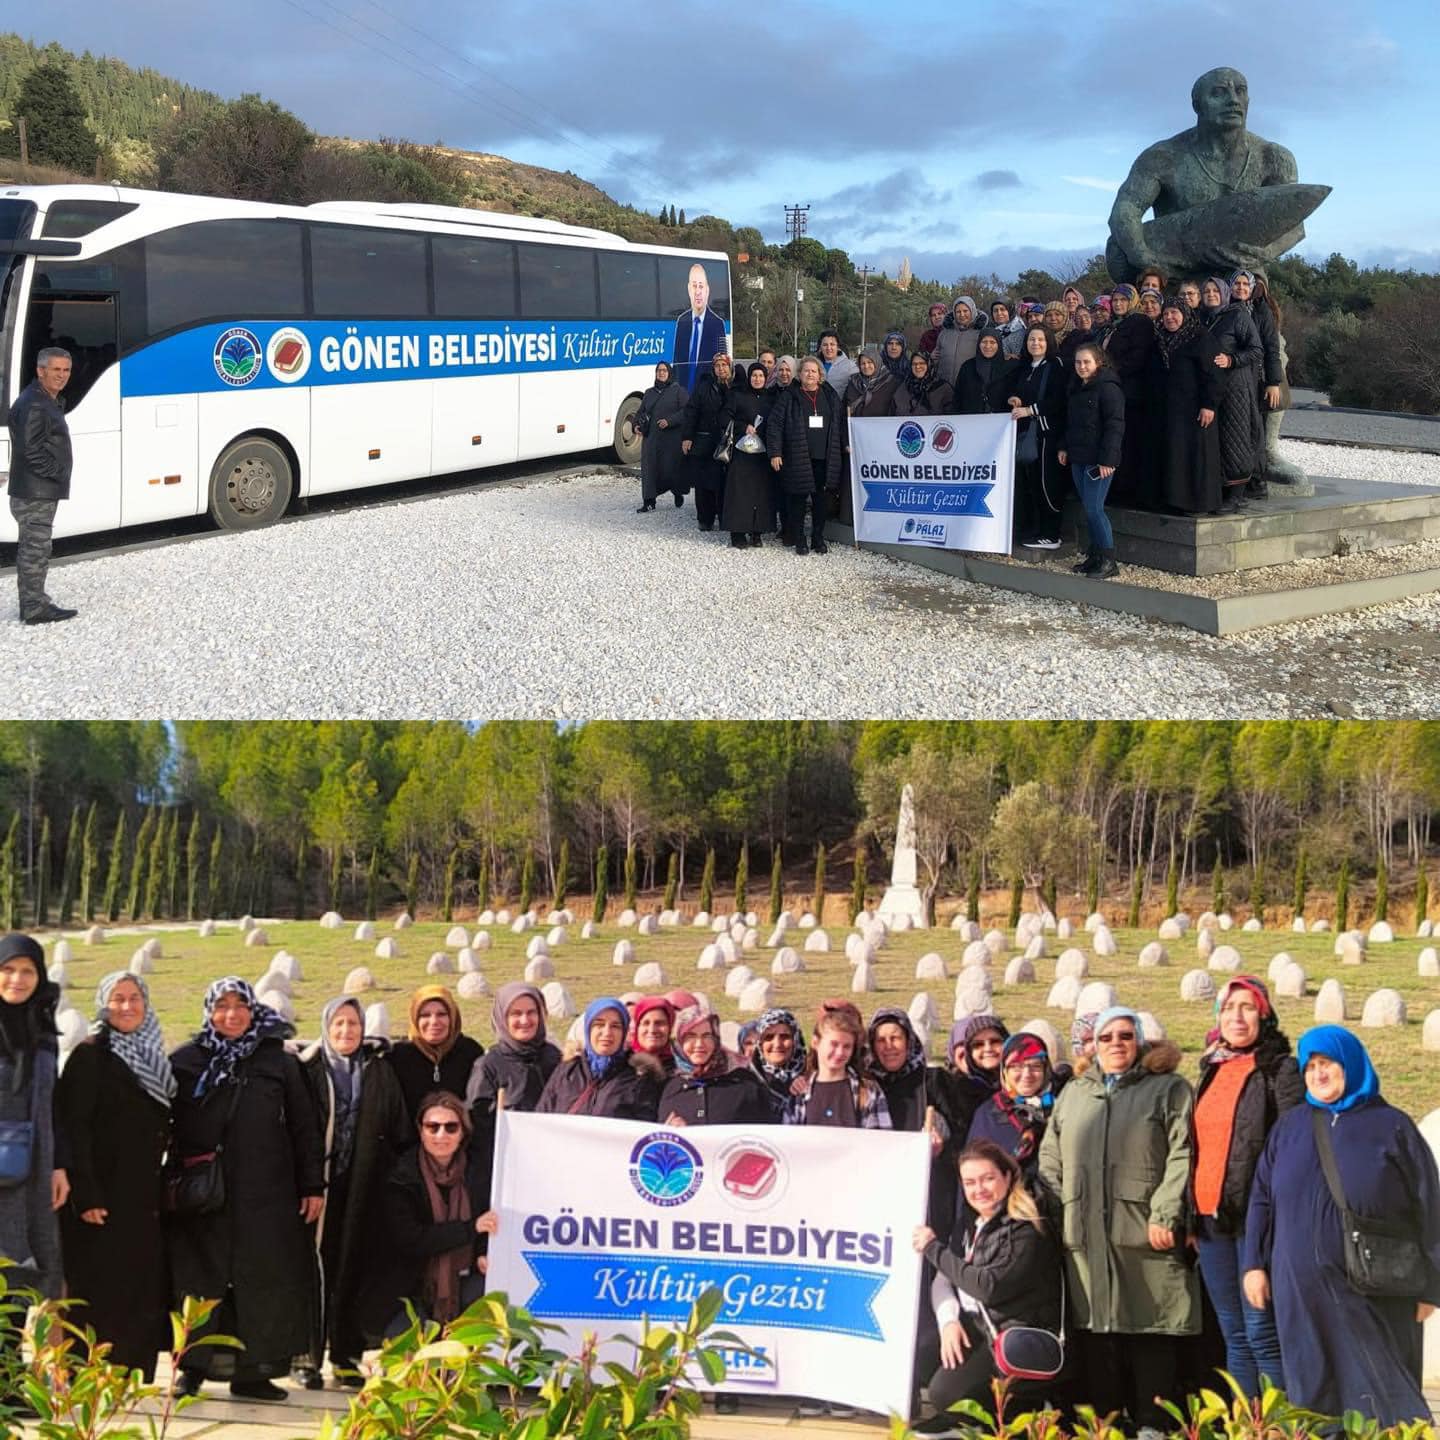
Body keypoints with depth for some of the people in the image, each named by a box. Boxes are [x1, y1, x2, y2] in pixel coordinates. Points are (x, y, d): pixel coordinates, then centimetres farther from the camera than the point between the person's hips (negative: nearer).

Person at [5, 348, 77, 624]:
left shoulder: (47, 402, 17)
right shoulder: (33, 405, -18)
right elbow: (32, 451, -23)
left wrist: (57, 477, 14)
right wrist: (59, 474, -16)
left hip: (39, 492, 11)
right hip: (35, 494, -11)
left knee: (30, 549, 16)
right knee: (36, 550, -6)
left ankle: (33, 604, 23)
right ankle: (35, 609, -3)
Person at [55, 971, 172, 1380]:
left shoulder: (154, 1058, 14)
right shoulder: (89, 1055, -7)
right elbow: (73, 1127, -14)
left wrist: (163, 1186, 13)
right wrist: (86, 1193, -20)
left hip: (144, 1196, 7)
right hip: (103, 1194, -7)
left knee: (142, 1289, 7)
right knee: (99, 1289, -5)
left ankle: (134, 1375, 12)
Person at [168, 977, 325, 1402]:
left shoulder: (279, 1063, 7)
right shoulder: (185, 1062, 5)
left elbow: (304, 1127, 6)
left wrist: (313, 1185, 2)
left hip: (265, 1194, 1)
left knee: (261, 1281, 1)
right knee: (200, 1279, 3)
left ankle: (253, 1370, 8)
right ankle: (193, 1367, 11)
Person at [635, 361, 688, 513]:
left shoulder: (677, 391, 1)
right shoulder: (649, 393, 17)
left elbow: (686, 410, -9)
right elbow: (641, 412, 24)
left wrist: (670, 421, -19)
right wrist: (637, 424, 3)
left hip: (672, 438, -4)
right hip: (651, 438, 4)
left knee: (672, 467, -1)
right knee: (649, 468, -3)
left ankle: (678, 493, 26)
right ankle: (649, 502, -1)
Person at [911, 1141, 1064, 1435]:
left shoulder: (1026, 1230, -16)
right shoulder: (969, 1221, 9)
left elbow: (989, 1286, -25)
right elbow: (943, 1278, 3)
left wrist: (934, 1249, -16)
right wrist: (949, 1319, -18)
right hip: (973, 1326, 8)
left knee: (945, 1394, -22)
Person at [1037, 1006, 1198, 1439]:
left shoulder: (1169, 1088, 4)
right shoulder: (1073, 1093, 19)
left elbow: (1182, 1155, -6)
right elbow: (1050, 1158, 18)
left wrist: (1165, 1215, -15)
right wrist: (1056, 1213, 6)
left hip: (1144, 1233, -4)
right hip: (1085, 1236, 4)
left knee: (1150, 1333, -2)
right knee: (1096, 1331, 7)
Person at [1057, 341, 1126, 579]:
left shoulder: (1108, 388, -11)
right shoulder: (1076, 388, 16)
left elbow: (1115, 426, -15)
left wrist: (1107, 459, -20)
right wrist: (1064, 447, 16)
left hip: (1097, 460, -8)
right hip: (1078, 458, 8)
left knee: (1094, 508, -11)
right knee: (1088, 508, 10)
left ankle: (1108, 561, -5)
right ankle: (1095, 556, 16)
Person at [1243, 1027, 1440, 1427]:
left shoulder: (1391, 1126, 2)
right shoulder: (1290, 1127, 12)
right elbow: (1262, 1198, 13)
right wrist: (1255, 1265, 5)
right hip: (1302, 1291, 3)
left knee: (1382, 1395, 0)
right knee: (1313, 1393, 5)